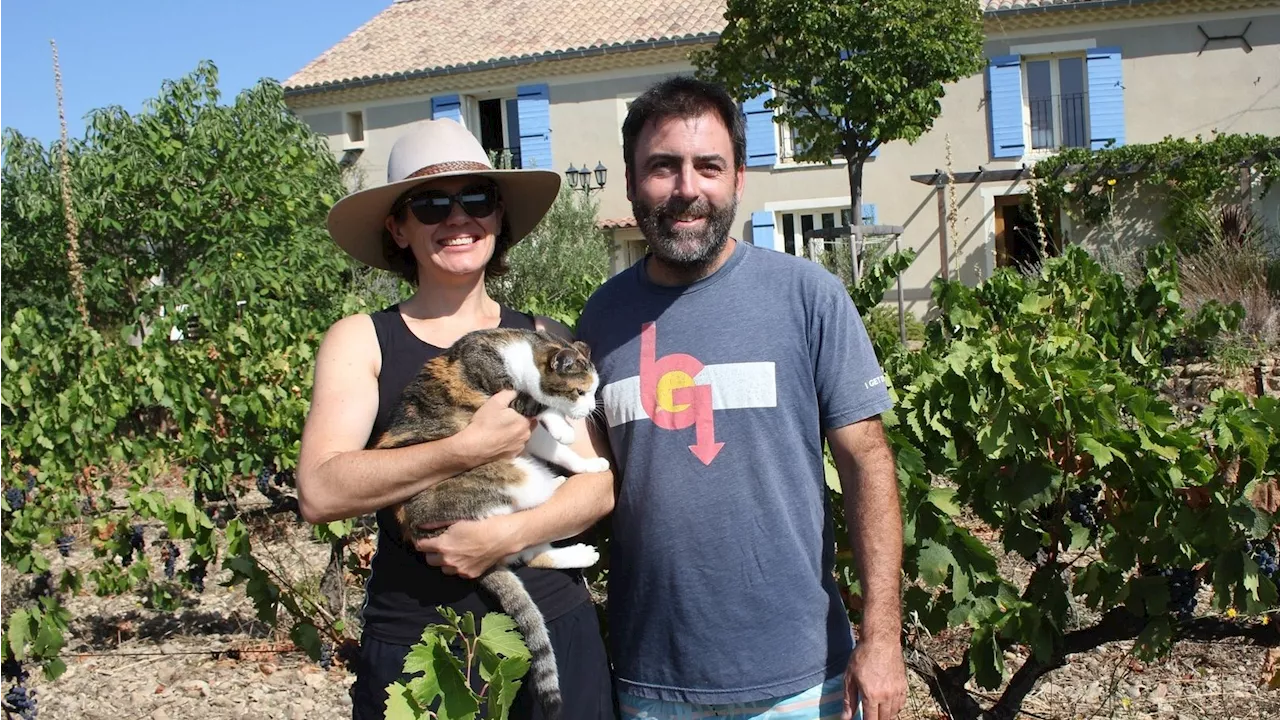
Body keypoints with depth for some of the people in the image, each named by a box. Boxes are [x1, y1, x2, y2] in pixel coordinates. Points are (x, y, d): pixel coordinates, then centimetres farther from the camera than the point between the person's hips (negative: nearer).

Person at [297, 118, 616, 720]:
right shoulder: (360, 342, 0)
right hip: (412, 643, -1)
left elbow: (599, 484, -2)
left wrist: (507, 533, -18)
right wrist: (471, 449, -19)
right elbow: (320, 491, -13)